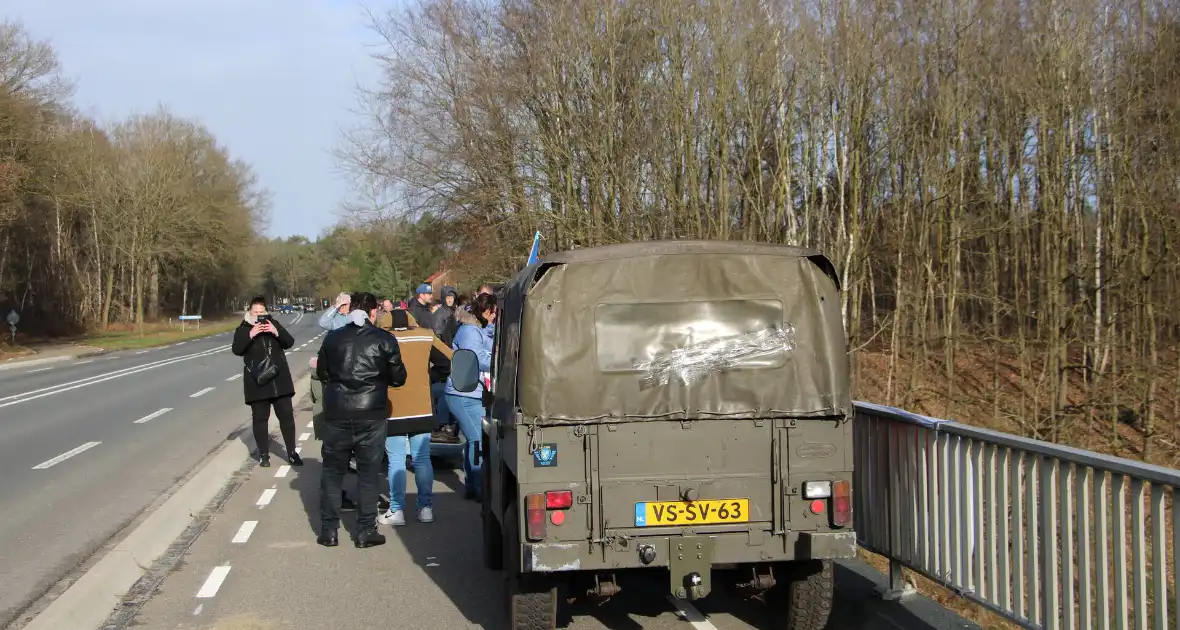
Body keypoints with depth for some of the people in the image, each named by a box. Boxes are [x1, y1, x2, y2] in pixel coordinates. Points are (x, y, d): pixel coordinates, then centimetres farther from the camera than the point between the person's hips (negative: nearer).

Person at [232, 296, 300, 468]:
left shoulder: (274, 324, 8)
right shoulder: (243, 329, 1)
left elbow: (289, 342, -1)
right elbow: (237, 349, -13)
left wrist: (276, 332, -18)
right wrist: (251, 334, -25)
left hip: (279, 379, 2)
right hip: (257, 381, -2)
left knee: (286, 415, 3)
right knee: (260, 418, 3)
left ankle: (292, 452, 12)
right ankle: (263, 455, 11)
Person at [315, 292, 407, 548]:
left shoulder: (332, 338, 4)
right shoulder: (384, 340, -4)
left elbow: (322, 373, 13)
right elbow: (398, 378, 0)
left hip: (336, 414, 2)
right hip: (370, 414, -2)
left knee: (332, 471, 12)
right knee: (368, 473, 6)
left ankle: (328, 530, 14)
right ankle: (365, 531, 7)